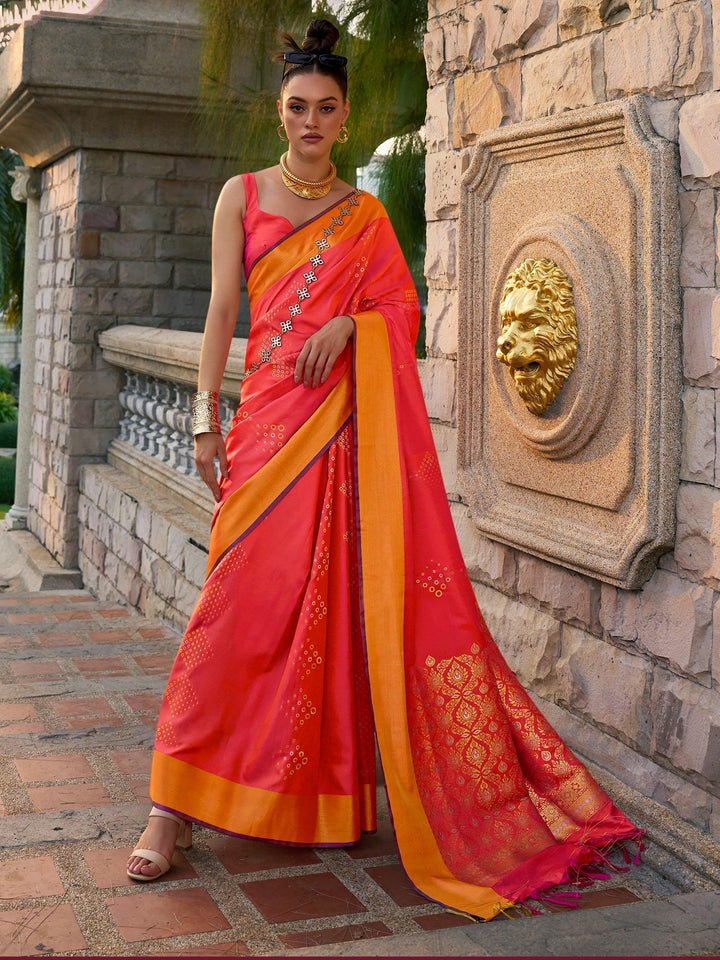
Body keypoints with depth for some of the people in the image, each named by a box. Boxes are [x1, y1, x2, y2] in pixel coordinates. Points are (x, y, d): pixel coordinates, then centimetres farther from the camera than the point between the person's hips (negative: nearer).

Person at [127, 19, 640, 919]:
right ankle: (176, 803, -6)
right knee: (240, 597, -10)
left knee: (349, 591, -1)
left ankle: (333, 782, 13)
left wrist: (348, 323, -11)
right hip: (271, 413, -1)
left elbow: (403, 306, 10)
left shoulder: (365, 214, 15)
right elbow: (222, 307, 6)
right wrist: (206, 415, -3)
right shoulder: (243, 194, 12)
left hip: (353, 416, 2)